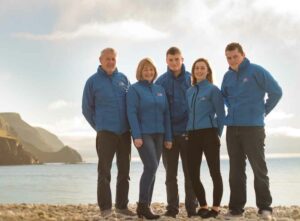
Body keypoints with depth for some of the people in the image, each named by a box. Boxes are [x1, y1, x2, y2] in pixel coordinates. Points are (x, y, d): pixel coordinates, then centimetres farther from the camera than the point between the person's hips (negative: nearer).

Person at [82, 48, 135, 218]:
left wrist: (130, 124, 9)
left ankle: (122, 205, 18)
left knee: (124, 171, 8)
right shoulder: (93, 81, 1)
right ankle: (105, 208, 2)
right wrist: (99, 126, 5)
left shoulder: (123, 79, 9)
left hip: (125, 132, 4)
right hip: (106, 132, -4)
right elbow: (87, 109, 6)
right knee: (104, 172, -4)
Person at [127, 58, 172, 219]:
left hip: (158, 135, 6)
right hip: (143, 134, -6)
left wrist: (168, 137, 7)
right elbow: (131, 113, -10)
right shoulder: (134, 89, -2)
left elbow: (166, 114, 13)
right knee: (151, 167, -16)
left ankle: (146, 206, 13)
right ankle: (143, 204, -6)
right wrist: (136, 136, -19)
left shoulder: (160, 90, 14)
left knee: (151, 170, 6)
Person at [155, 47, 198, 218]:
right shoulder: (161, 81, 3)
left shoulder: (192, 79, 2)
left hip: (188, 132, -1)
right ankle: (172, 208, 14)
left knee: (190, 172, 4)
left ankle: (192, 207, 12)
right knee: (171, 174, 6)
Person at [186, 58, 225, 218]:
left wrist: (217, 134, -5)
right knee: (193, 174, 4)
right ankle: (203, 206, 18)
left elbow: (221, 114, -2)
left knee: (214, 172, -1)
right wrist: (188, 132, 12)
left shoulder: (213, 89, -1)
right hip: (193, 135, 6)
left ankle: (215, 207, 7)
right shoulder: (189, 92, 14)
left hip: (209, 134, -5)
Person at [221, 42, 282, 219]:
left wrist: (263, 111, 0)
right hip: (232, 128, 6)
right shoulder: (228, 76, 10)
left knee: (259, 169, -2)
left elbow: (276, 92, -6)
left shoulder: (257, 71, -7)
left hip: (253, 127, -5)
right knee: (236, 170, 8)